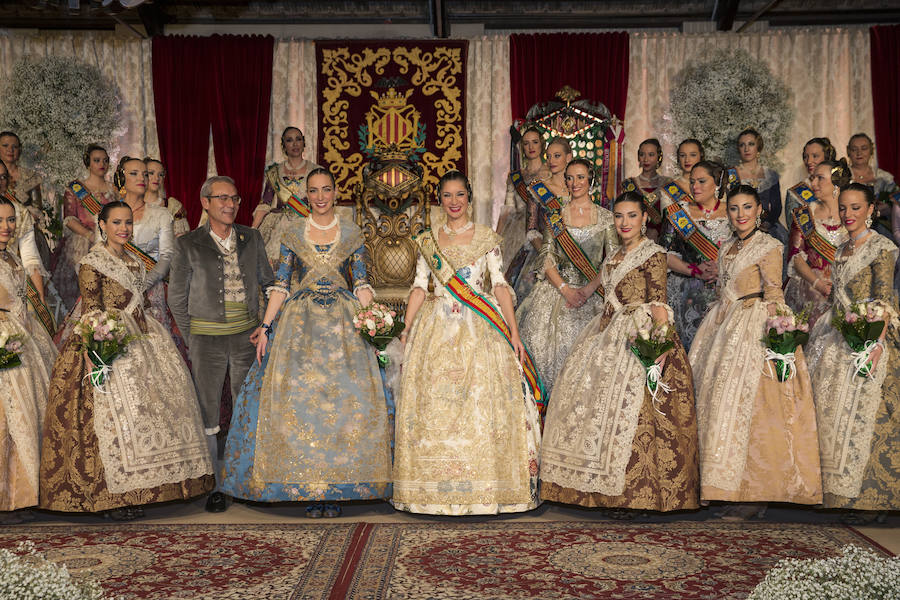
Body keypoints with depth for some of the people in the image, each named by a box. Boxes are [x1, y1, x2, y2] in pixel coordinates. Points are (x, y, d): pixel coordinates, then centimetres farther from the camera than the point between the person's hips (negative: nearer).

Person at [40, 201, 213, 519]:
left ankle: (131, 492, 10)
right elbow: (89, 311, -11)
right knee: (113, 411, -10)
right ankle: (112, 496, -6)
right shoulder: (93, 263, -4)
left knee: (143, 407, 4)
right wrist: (92, 353, -20)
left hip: (138, 343, 8)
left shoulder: (133, 261, 18)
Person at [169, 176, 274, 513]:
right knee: (207, 412, 2)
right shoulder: (188, 245, -2)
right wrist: (193, 339, 0)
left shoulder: (251, 239, 6)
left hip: (247, 335, 2)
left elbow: (268, 282, 15)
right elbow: (177, 298, 3)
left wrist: (265, 325, 6)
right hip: (207, 337, -2)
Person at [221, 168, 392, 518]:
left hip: (344, 323, 0)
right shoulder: (293, 235, 9)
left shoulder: (352, 234, 9)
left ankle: (336, 490, 1)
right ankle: (310, 490, 1)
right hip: (301, 323, 0)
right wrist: (265, 327, -2)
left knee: (345, 399, -7)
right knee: (300, 397, -7)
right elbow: (280, 285, 6)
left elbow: (362, 285, 6)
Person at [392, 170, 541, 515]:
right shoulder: (427, 241, 12)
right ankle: (439, 488, 6)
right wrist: (406, 329, 0)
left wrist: (514, 332, -4)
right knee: (433, 406, -2)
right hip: (436, 330, 2)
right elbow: (419, 287, 10)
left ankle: (484, 489, 0)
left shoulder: (487, 239, 7)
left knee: (484, 405, -7)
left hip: (480, 331, -2)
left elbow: (500, 285, 3)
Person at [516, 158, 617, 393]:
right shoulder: (555, 215, 9)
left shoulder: (605, 217, 8)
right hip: (558, 287, 1)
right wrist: (565, 289, -9)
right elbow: (547, 259, 4)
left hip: (594, 291, 0)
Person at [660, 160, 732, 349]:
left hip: (723, 292, 0)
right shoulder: (681, 212, 5)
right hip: (686, 295, 0)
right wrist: (695, 270, -12)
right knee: (688, 344, -2)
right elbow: (666, 254, 1)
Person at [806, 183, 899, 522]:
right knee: (834, 412, 7)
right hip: (839, 340, 8)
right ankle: (838, 490, 15)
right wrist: (825, 331, 13)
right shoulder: (842, 250, 15)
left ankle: (868, 497, 3)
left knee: (864, 414, -5)